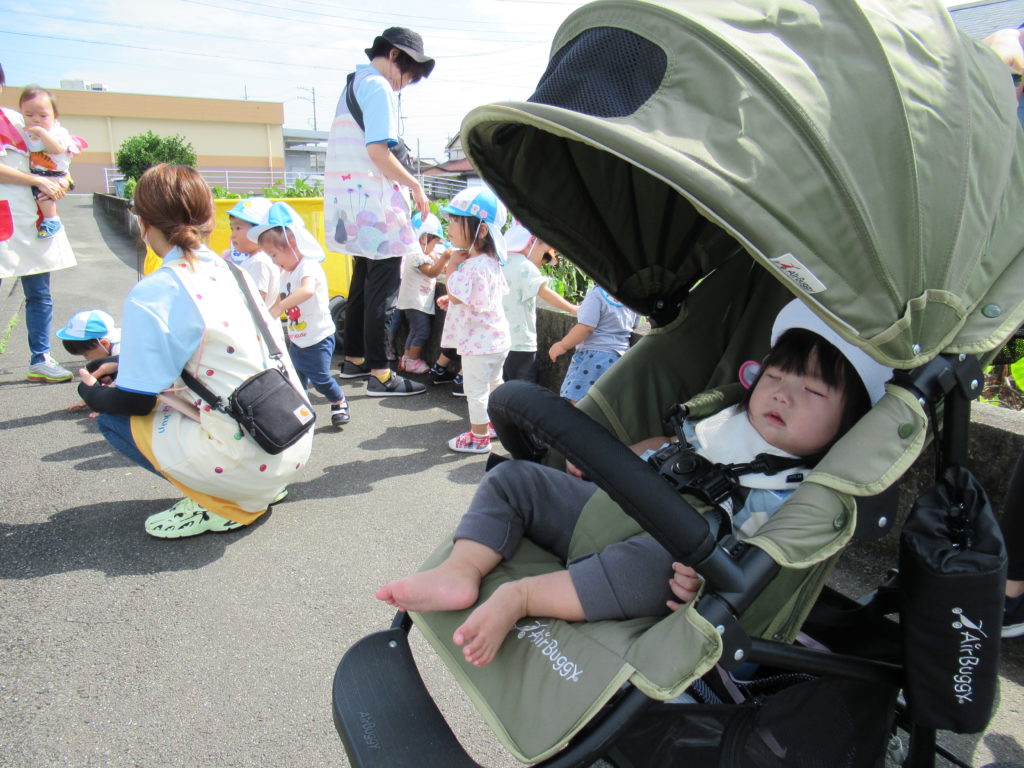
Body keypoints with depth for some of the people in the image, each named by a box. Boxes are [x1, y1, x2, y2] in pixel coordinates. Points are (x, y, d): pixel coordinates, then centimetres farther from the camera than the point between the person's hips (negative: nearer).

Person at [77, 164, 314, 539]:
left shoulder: (152, 293, -13)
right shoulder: (228, 270, 9)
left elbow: (135, 401, -5)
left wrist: (92, 393, 15)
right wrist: (125, 364, 28)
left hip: (248, 462, -7)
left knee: (114, 417, 9)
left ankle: (219, 506, 4)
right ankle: (263, 489, 17)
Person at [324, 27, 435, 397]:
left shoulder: (354, 84, 20)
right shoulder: (378, 87, -10)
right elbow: (377, 151, -20)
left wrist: (406, 185, 15)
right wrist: (415, 185, -11)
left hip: (352, 198, 10)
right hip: (374, 200, -10)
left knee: (363, 281, 17)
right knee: (383, 287, -7)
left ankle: (354, 360, 26)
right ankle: (379, 374, -4)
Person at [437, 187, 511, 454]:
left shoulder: (475, 265, -27)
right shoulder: (491, 261, 6)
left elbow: (456, 294, -27)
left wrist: (452, 266, -16)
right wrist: (448, 300, 9)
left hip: (478, 342, -10)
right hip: (496, 339, 10)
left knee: (475, 389, 3)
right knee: (494, 383, 25)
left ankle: (479, 437, 14)